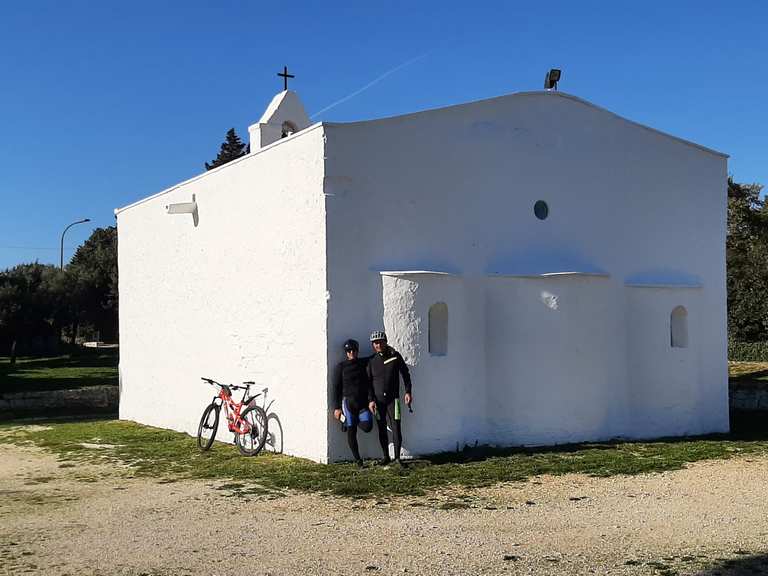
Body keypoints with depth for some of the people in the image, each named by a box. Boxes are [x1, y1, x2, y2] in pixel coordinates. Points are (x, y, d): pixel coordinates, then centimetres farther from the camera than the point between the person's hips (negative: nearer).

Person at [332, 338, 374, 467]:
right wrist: (336, 407, -3)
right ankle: (357, 459, 8)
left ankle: (356, 421, 18)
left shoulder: (365, 363, 9)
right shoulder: (341, 366, 3)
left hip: (363, 402, 2)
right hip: (348, 402, -2)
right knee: (351, 432, -2)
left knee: (367, 426, -16)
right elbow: (336, 388, 2)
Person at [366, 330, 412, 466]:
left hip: (393, 399, -2)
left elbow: (405, 373, 8)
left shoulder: (395, 356, 0)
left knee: (396, 427, -7)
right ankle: (386, 456, 19)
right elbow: (368, 382, 5)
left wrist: (408, 391, 2)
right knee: (382, 429, 7)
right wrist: (370, 400, -2)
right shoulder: (371, 361, 3)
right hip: (378, 400, 2)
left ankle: (397, 457, 3)